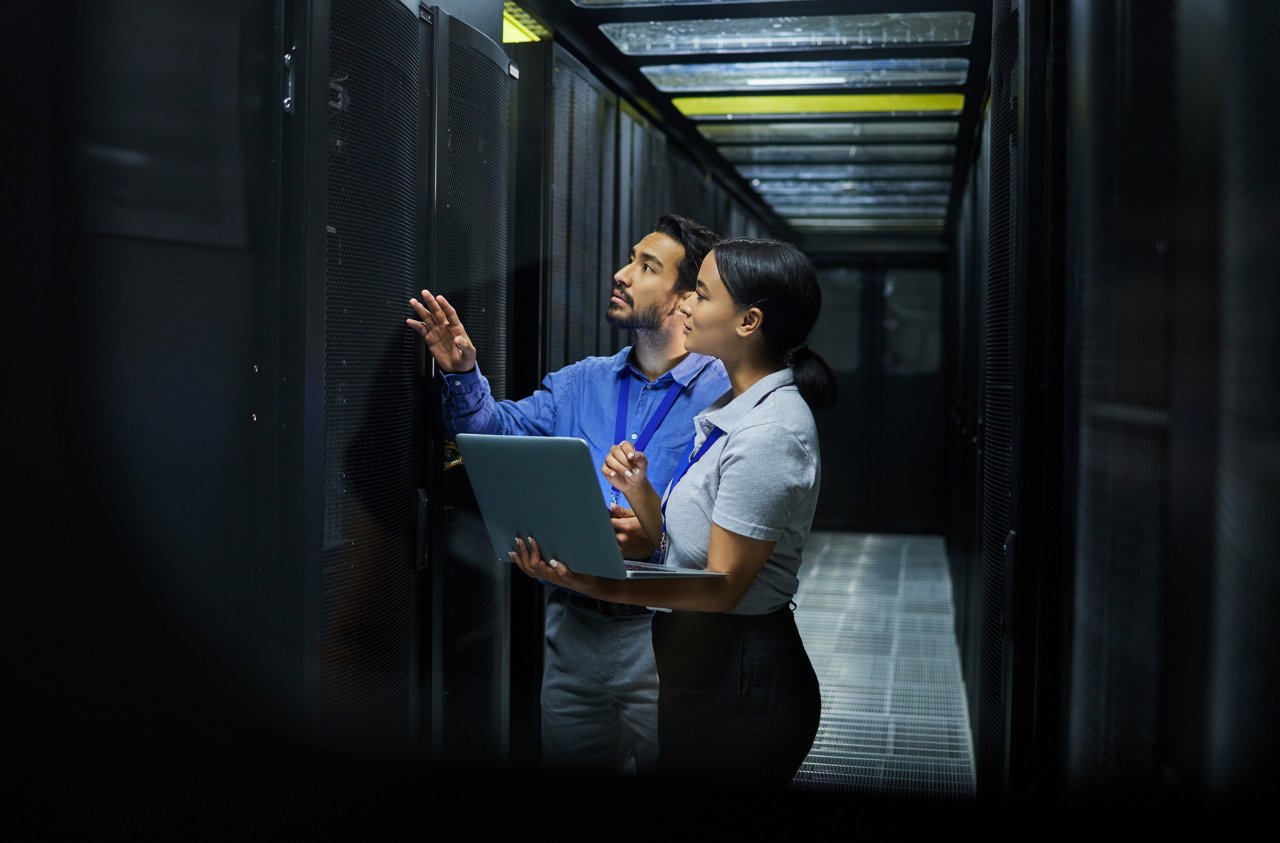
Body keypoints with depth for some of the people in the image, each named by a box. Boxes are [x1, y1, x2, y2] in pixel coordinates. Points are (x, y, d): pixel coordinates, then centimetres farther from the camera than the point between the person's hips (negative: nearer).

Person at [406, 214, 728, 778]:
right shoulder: (581, 382, 13)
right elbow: (502, 430, 7)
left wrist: (658, 541, -30)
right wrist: (462, 374, -9)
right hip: (571, 625, 5)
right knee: (568, 767, 16)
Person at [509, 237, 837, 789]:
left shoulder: (770, 432, -20)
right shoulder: (732, 410, 9)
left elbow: (723, 586, -22)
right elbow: (678, 546, 9)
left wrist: (598, 588, -31)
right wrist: (639, 491, -8)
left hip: (738, 681, -9)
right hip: (697, 660, 9)